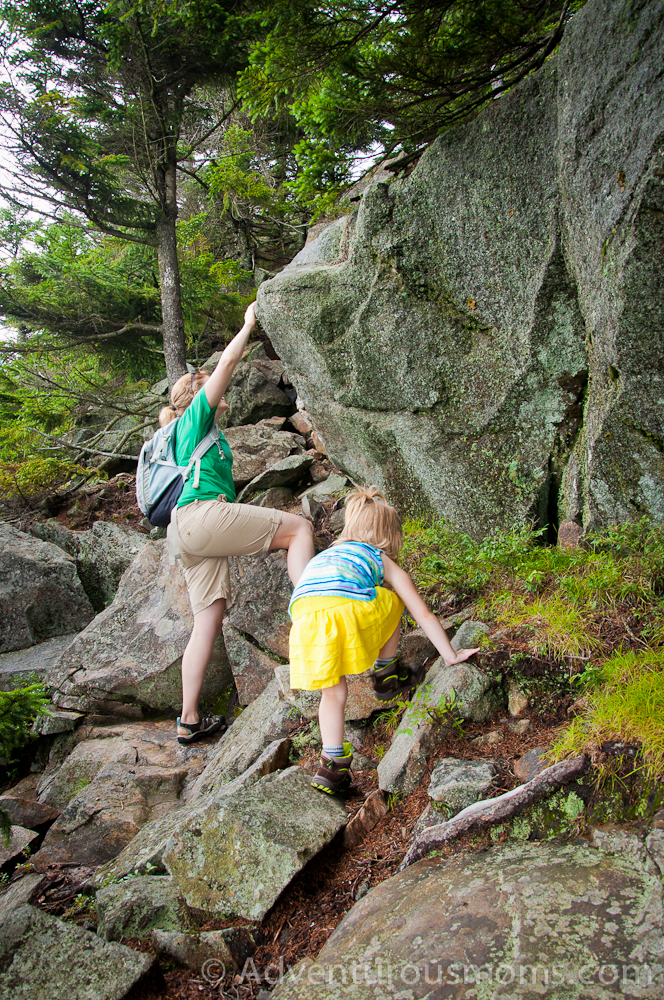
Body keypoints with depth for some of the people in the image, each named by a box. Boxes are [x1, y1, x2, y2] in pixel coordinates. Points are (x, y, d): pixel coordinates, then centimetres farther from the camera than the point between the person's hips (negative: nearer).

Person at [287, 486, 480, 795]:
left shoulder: (323, 557, 40)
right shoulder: (382, 561, 28)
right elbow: (422, 614, 28)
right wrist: (451, 656, 38)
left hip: (304, 618, 4)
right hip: (348, 608, -4)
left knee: (333, 693, 19)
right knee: (392, 601, 28)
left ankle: (333, 766, 14)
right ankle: (386, 674, 34)